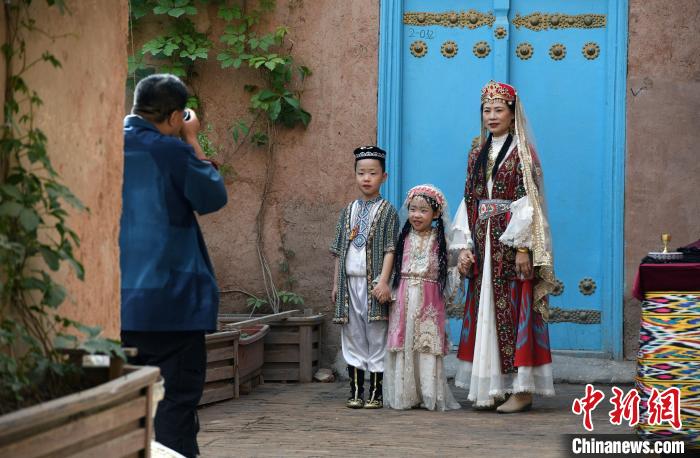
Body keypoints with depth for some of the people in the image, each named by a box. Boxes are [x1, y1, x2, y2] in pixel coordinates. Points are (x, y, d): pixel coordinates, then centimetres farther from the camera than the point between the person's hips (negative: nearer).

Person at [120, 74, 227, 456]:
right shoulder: (169, 150, -12)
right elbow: (213, 196, -1)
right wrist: (192, 143, 5)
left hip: (115, 303, 7)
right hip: (168, 300, -7)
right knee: (175, 403, -4)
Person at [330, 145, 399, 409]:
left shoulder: (387, 211, -1)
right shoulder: (348, 211, 13)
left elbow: (390, 249, -7)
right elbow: (339, 251, 15)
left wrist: (383, 280, -17)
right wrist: (336, 284, 11)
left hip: (373, 282, -4)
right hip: (349, 281, 4)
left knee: (376, 338, -1)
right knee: (353, 337, 7)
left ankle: (375, 394, 5)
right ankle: (355, 392, 13)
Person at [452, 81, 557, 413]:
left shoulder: (522, 152, -3)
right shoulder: (477, 155, 15)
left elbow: (529, 202, -10)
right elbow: (469, 202, 13)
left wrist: (523, 248, -16)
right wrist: (465, 246, 4)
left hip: (512, 245, -6)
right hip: (483, 245, 6)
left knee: (514, 313, -7)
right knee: (484, 314, 5)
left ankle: (522, 389, -3)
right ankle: (490, 387, 11)